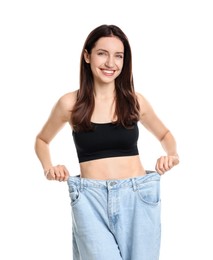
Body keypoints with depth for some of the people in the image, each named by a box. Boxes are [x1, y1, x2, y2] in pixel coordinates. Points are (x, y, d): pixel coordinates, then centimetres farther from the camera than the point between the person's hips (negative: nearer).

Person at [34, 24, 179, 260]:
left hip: (139, 196, 2)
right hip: (91, 198, -2)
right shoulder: (70, 103, 1)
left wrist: (172, 154, 3)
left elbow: (164, 134, 23)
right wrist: (48, 168, 1)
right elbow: (42, 140, 19)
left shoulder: (135, 100, 5)